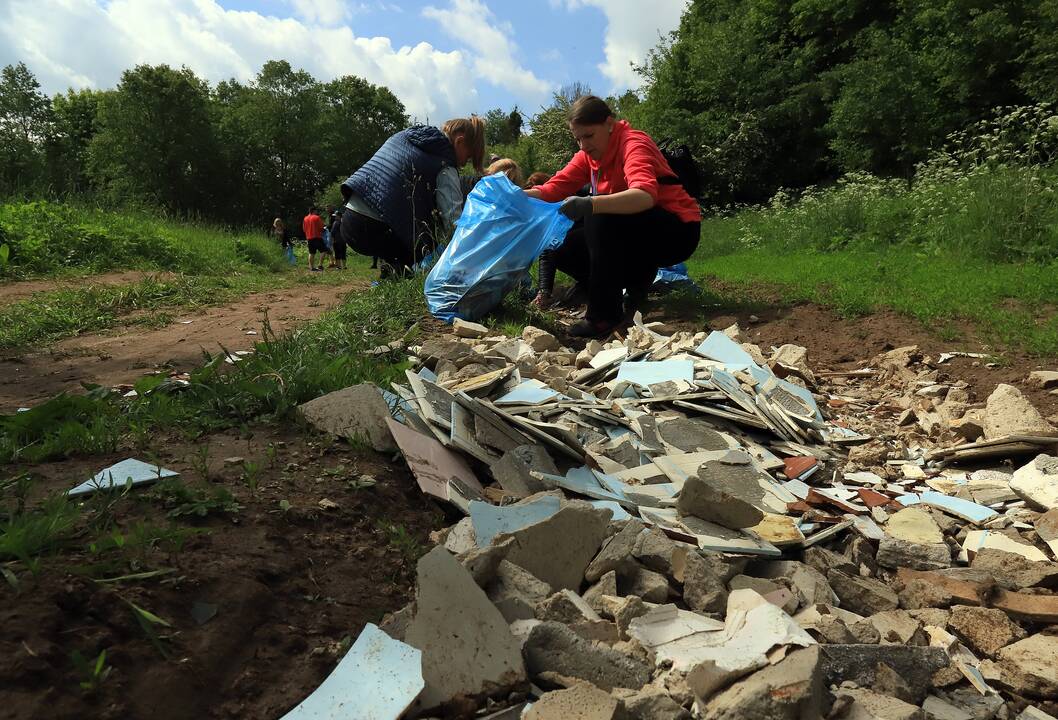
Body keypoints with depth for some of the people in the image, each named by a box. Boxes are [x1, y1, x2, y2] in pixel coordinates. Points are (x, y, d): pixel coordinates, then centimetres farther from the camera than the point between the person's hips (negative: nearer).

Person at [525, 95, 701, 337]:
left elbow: (645, 196, -39)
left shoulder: (634, 144, -19)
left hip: (676, 232, -8)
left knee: (601, 218, -33)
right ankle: (636, 280, 7)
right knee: (563, 248, -6)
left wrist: (590, 205, -52)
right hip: (632, 234, 8)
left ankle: (603, 315, -26)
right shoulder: (590, 153, 4)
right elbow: (557, 187, -8)